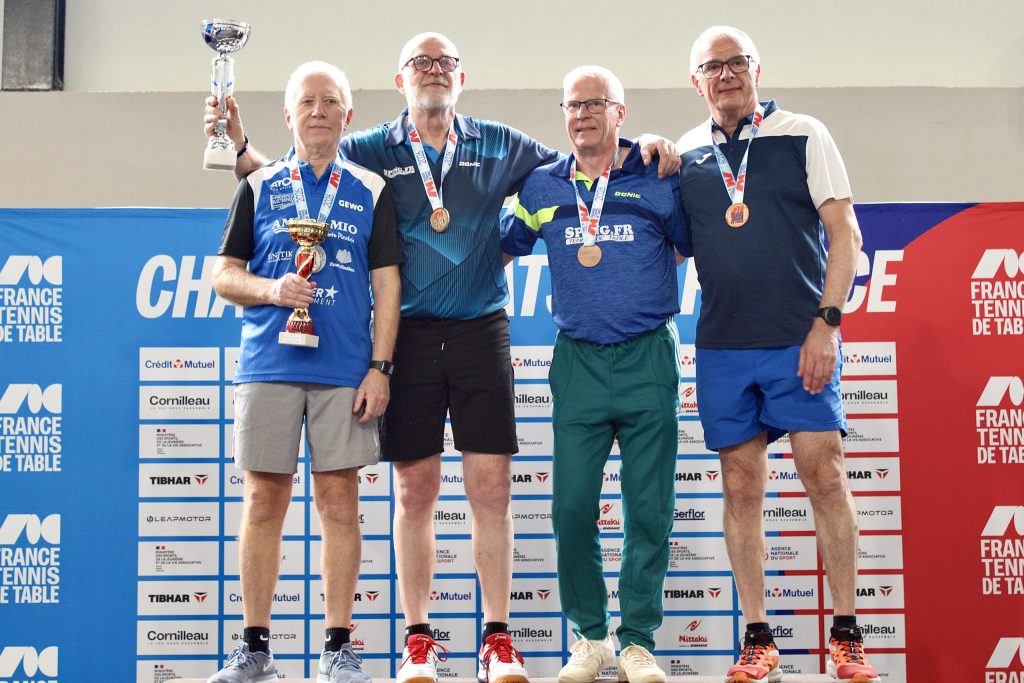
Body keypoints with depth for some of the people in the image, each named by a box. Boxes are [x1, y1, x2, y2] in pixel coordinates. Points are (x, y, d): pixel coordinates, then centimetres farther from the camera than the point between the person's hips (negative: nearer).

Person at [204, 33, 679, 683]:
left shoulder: (501, 146, 10)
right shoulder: (372, 151, 7)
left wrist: (645, 149, 2)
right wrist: (241, 145, -9)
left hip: (482, 331, 1)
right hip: (409, 333, 0)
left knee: (492, 486, -1)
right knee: (414, 489, 4)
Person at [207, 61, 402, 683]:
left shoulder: (371, 191, 9)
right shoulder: (259, 187, 11)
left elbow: (386, 284, 4)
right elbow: (223, 274, 10)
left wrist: (380, 367, -5)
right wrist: (270, 290, -11)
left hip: (346, 371, -1)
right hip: (268, 367, 1)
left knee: (339, 503, 1)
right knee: (263, 501, 2)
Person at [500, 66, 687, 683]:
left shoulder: (659, 178, 4)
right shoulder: (543, 186, 10)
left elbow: (691, 247, 16)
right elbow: (503, 248, 20)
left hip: (648, 359, -1)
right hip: (577, 360, 2)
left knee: (649, 509, 1)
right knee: (572, 506, -1)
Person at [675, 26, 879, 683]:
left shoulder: (803, 135, 3)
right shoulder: (685, 154, 11)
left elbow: (844, 233, -1)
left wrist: (826, 323, -9)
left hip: (801, 340, -2)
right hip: (723, 346, 3)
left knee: (826, 477, -4)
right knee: (742, 488, 5)